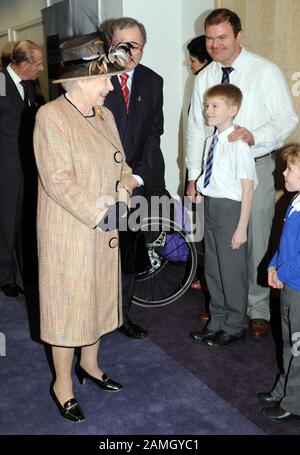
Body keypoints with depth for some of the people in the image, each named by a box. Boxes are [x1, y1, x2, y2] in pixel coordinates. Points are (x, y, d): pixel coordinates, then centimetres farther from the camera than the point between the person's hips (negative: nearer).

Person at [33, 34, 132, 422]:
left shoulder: (104, 116, 7)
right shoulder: (51, 116, -16)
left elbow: (121, 165, 10)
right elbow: (58, 180, -21)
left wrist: (120, 199, -8)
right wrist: (96, 214, -19)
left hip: (104, 230, 7)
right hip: (67, 232, -7)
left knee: (99, 296, 18)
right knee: (68, 301, 5)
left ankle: (89, 363, 40)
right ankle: (62, 383, 24)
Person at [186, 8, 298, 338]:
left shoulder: (265, 72, -5)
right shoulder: (203, 78, 7)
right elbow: (195, 128, 10)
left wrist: (254, 136, -26)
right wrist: (194, 175, 8)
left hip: (255, 167, -4)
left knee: (256, 241, 2)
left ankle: (257, 309, 19)